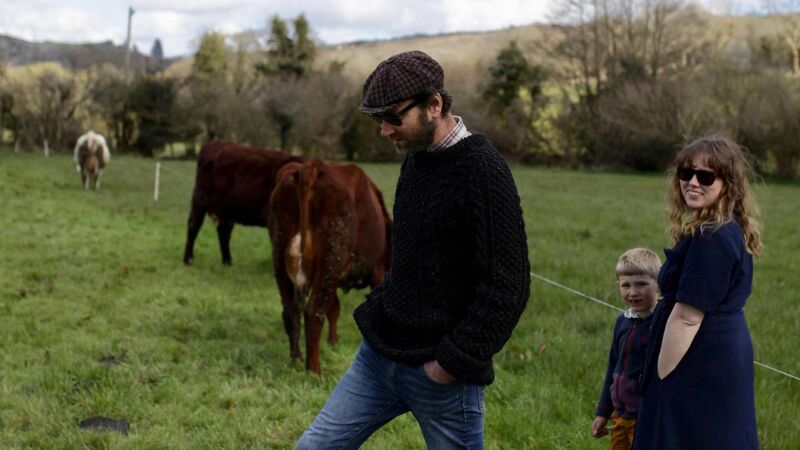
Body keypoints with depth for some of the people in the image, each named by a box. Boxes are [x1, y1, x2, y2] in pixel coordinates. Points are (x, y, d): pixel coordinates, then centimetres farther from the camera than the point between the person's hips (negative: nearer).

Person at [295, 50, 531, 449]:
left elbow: (506, 288, -20)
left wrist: (453, 361, -18)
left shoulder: (482, 170, -18)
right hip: (378, 355, 8)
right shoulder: (415, 159, 9)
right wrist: (380, 308, 11)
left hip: (442, 374, -8)